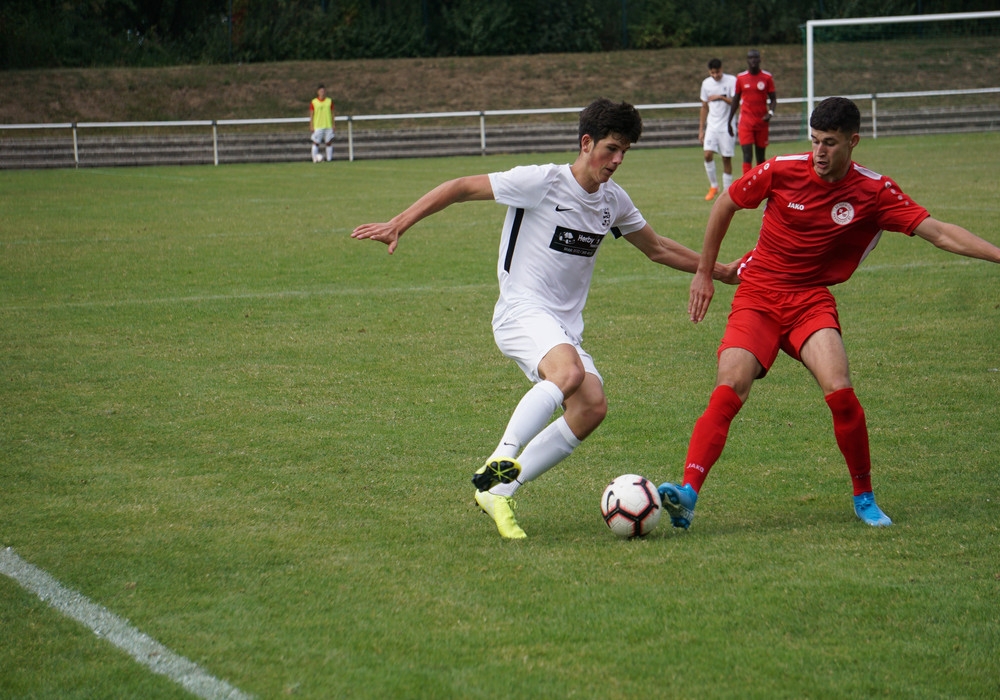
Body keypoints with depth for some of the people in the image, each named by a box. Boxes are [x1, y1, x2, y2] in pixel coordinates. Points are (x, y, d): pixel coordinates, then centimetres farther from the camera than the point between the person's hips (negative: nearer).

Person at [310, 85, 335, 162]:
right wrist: (311, 126, -3)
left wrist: (333, 125, 5)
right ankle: (315, 159, 5)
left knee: (329, 143, 0)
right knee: (316, 143, -2)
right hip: (317, 127, -2)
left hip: (328, 126, 2)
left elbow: (333, 113, 11)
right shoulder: (313, 102, 0)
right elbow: (311, 115, 2)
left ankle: (329, 159, 6)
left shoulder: (329, 101, 7)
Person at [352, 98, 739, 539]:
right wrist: (398, 225, -11)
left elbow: (658, 249, 28)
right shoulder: (541, 182, -9)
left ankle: (497, 492, -10)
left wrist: (720, 271, 28)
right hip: (522, 311, -7)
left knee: (592, 406, -18)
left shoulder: (613, 201, 12)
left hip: (565, 327, 7)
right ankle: (500, 462, -31)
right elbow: (461, 188, -6)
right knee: (570, 372, -37)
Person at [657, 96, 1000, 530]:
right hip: (758, 294, 0)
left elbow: (939, 233, -9)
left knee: (839, 391, -21)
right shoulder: (781, 172, -8)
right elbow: (725, 205, 8)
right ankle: (687, 494, -29)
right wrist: (704, 273, 12)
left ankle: (864, 498, 1)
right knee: (729, 388, -22)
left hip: (812, 300, 0)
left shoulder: (874, 192, -7)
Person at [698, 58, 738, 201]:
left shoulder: (731, 81, -6)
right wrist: (701, 129, 13)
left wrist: (721, 97, -25)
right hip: (712, 126, 3)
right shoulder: (706, 83, 7)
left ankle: (727, 191, 8)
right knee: (708, 154, -12)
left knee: (727, 158, -1)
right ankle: (713, 186, 4)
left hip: (727, 126, -3)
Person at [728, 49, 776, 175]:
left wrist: (770, 113, -15)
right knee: (747, 154, -12)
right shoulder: (740, 78, 4)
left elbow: (773, 98, 4)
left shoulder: (767, 77, 2)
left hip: (762, 121, 1)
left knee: (761, 155, 8)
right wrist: (729, 121, 10)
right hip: (746, 121, -1)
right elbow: (735, 100, 11)